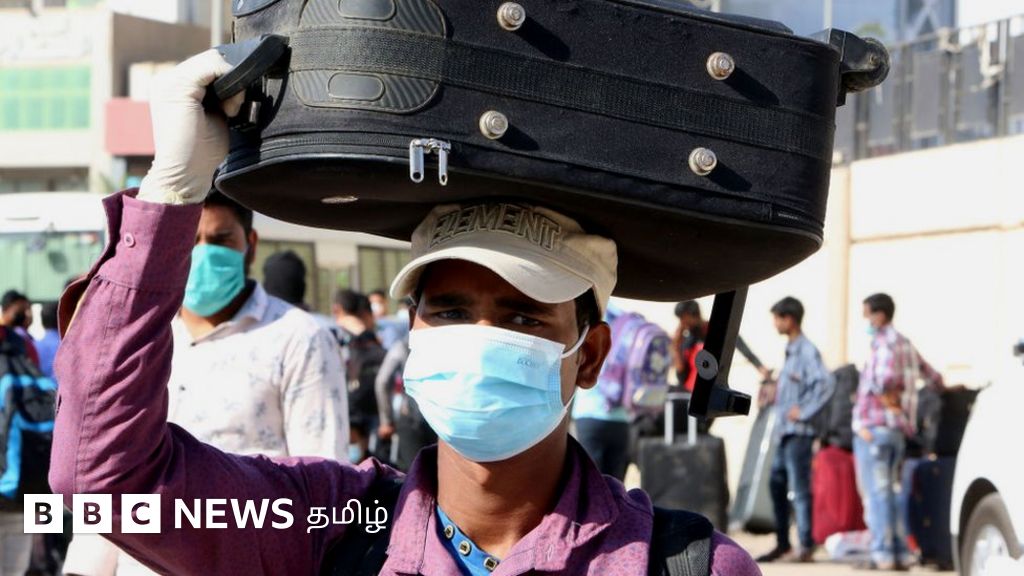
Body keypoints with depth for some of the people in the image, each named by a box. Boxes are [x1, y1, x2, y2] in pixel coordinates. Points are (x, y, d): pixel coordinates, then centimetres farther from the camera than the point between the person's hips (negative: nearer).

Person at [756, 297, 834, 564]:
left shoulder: (807, 351, -14)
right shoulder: (791, 350, 15)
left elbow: (824, 384, -25)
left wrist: (803, 412, -20)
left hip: (799, 432, -10)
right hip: (784, 431, 10)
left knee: (800, 489, -6)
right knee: (777, 484, 12)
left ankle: (807, 546, -1)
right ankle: (782, 543, 20)